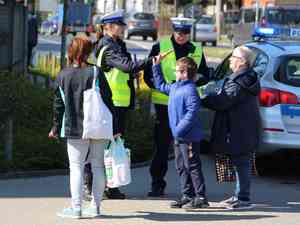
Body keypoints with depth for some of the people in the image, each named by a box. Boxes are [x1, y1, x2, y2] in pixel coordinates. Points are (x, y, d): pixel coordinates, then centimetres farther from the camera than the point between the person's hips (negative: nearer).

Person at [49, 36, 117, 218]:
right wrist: (114, 127, 2)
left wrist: (56, 128, 14)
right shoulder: (96, 72, -3)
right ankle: (95, 206, 11)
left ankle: (76, 207, -3)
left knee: (76, 166, 3)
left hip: (75, 129, 0)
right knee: (98, 166, 9)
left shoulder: (63, 76, 0)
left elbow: (59, 105, 3)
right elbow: (108, 100, -4)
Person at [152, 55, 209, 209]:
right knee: (181, 167, 14)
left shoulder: (190, 90, -17)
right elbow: (160, 85, 32)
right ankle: (187, 196, 21)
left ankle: (200, 198, -2)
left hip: (189, 137, -10)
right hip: (178, 137, 10)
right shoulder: (174, 87, 12)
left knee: (192, 167, -6)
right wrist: (156, 66, 28)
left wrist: (180, 129, -26)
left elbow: (192, 112, -25)